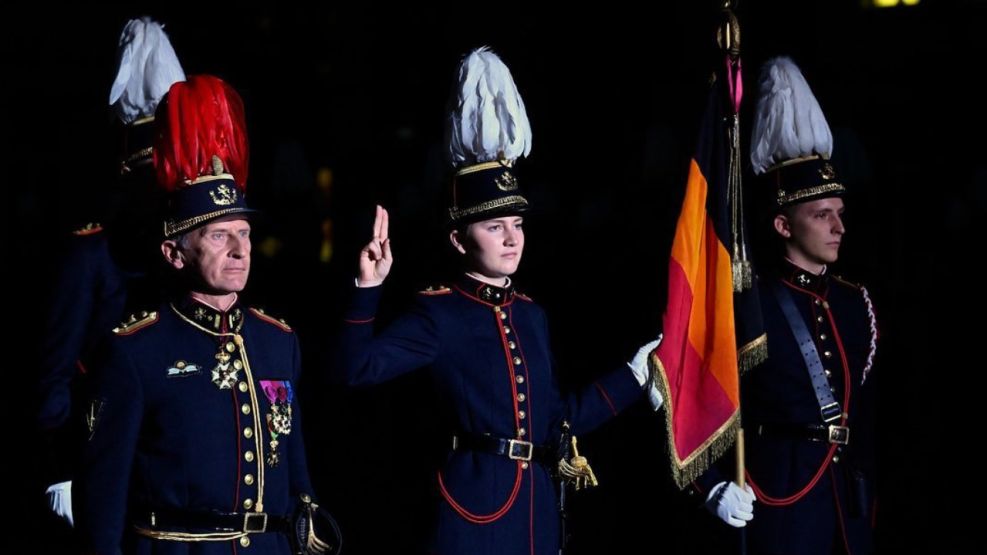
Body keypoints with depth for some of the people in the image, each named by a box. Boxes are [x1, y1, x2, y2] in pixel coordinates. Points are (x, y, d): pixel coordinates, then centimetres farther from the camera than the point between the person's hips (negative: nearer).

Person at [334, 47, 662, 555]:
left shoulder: (530, 314, 13)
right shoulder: (441, 313, -6)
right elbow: (358, 369, -19)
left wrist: (635, 377, 21)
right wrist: (368, 288, -28)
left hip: (538, 505, 7)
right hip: (476, 502, -7)